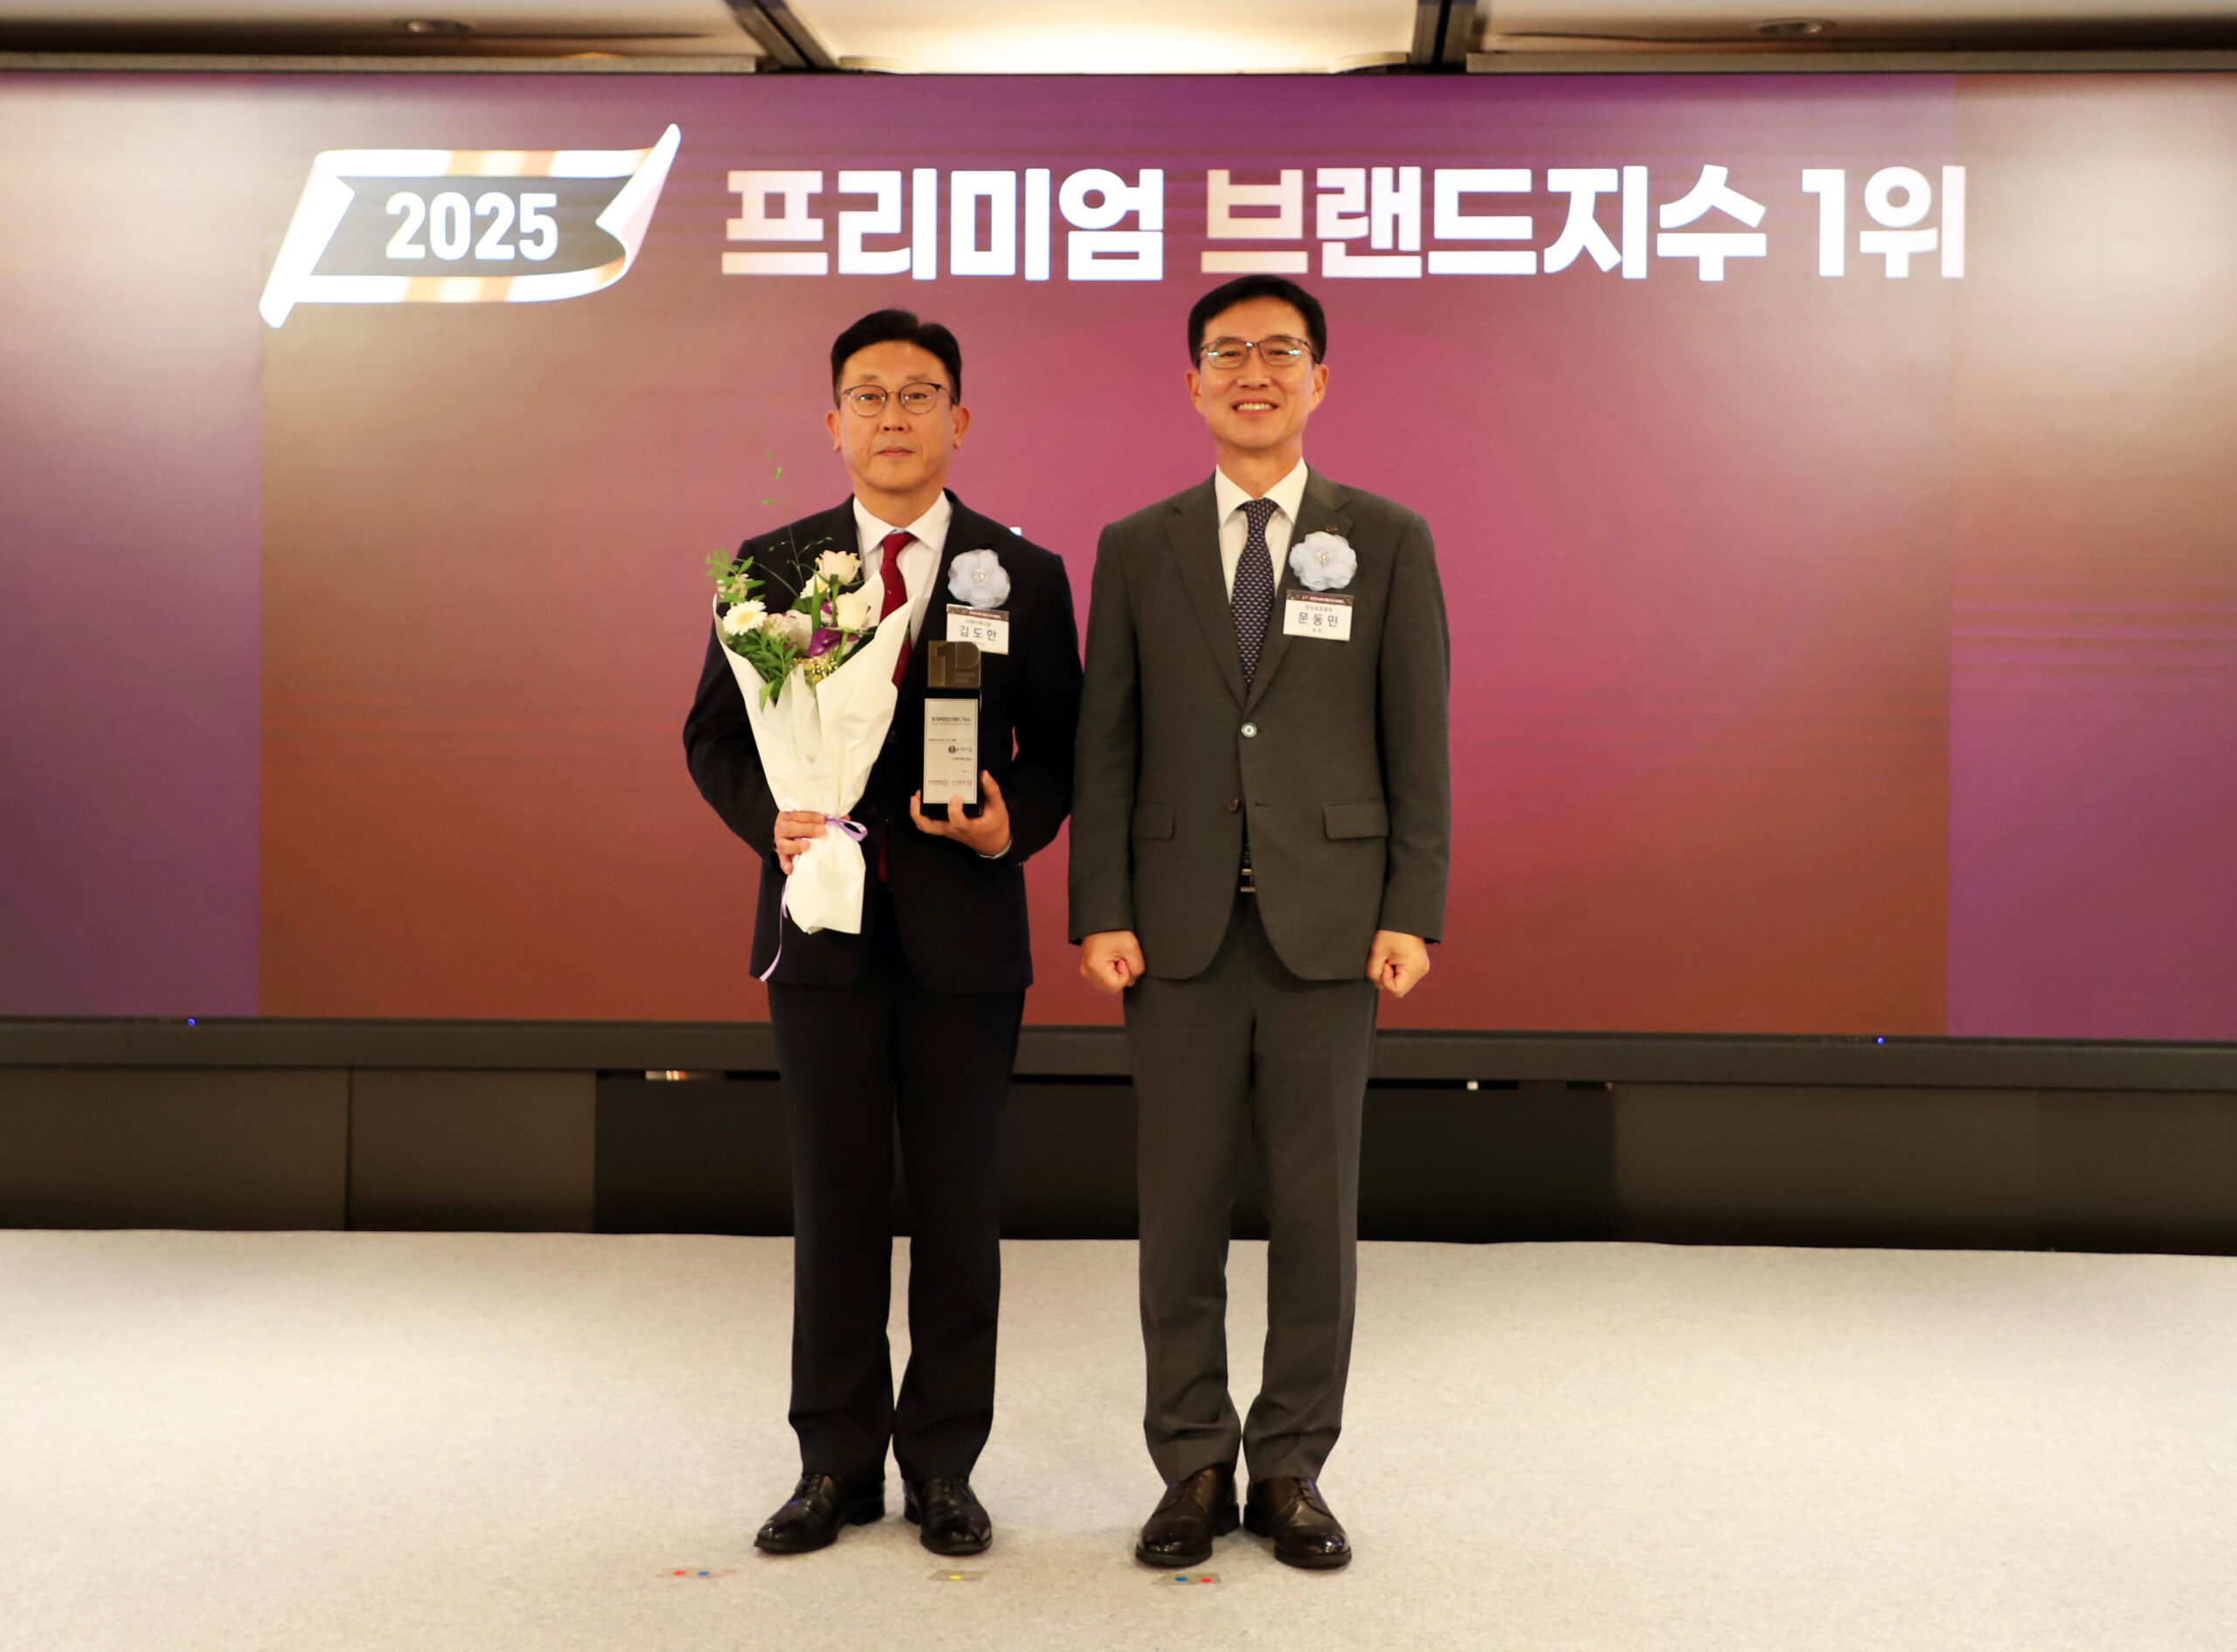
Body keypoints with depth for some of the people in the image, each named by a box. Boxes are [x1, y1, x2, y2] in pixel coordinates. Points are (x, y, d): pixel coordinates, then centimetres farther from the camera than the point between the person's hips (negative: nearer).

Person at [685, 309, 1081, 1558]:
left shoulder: (1025, 574, 4)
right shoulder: (771, 566, 6)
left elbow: (1059, 745, 6)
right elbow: (715, 734, 7)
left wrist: (1016, 823, -14)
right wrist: (770, 820, -11)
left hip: (966, 925, 0)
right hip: (823, 921, 1)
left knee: (960, 1206, 5)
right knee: (835, 1203, 7)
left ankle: (943, 1465, 18)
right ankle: (838, 1465, 20)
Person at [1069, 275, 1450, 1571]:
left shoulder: (1387, 541, 6)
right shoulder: (1137, 549, 9)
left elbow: (1420, 742, 3)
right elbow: (1106, 745, 6)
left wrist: (1413, 914, -5)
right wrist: (1100, 913, -2)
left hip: (1328, 923, -1)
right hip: (1183, 925, 1)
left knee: (1318, 1208, 5)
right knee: (1181, 1209, 5)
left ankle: (1293, 1467, 18)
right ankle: (1195, 1467, 18)